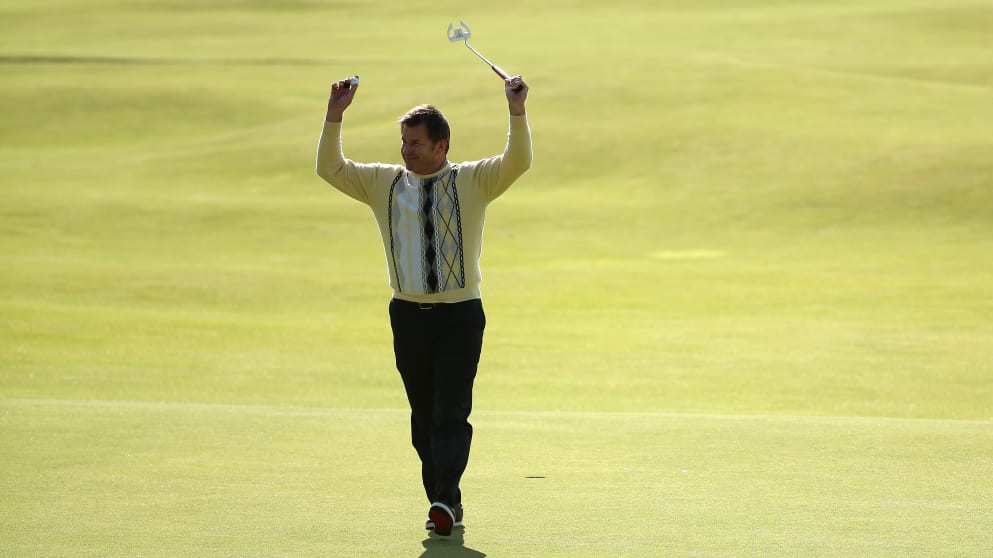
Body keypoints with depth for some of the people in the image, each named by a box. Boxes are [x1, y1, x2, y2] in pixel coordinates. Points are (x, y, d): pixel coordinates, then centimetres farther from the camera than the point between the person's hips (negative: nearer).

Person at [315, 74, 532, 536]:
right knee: (424, 416, 5)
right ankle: (444, 502, 12)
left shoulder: (472, 181, 0)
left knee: (451, 413, -13)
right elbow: (331, 169, 8)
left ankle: (445, 502, -22)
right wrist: (334, 116, -4)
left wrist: (517, 113, -26)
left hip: (461, 315, -3)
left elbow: (516, 163, -12)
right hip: (408, 315, 3)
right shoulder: (384, 183, 8)